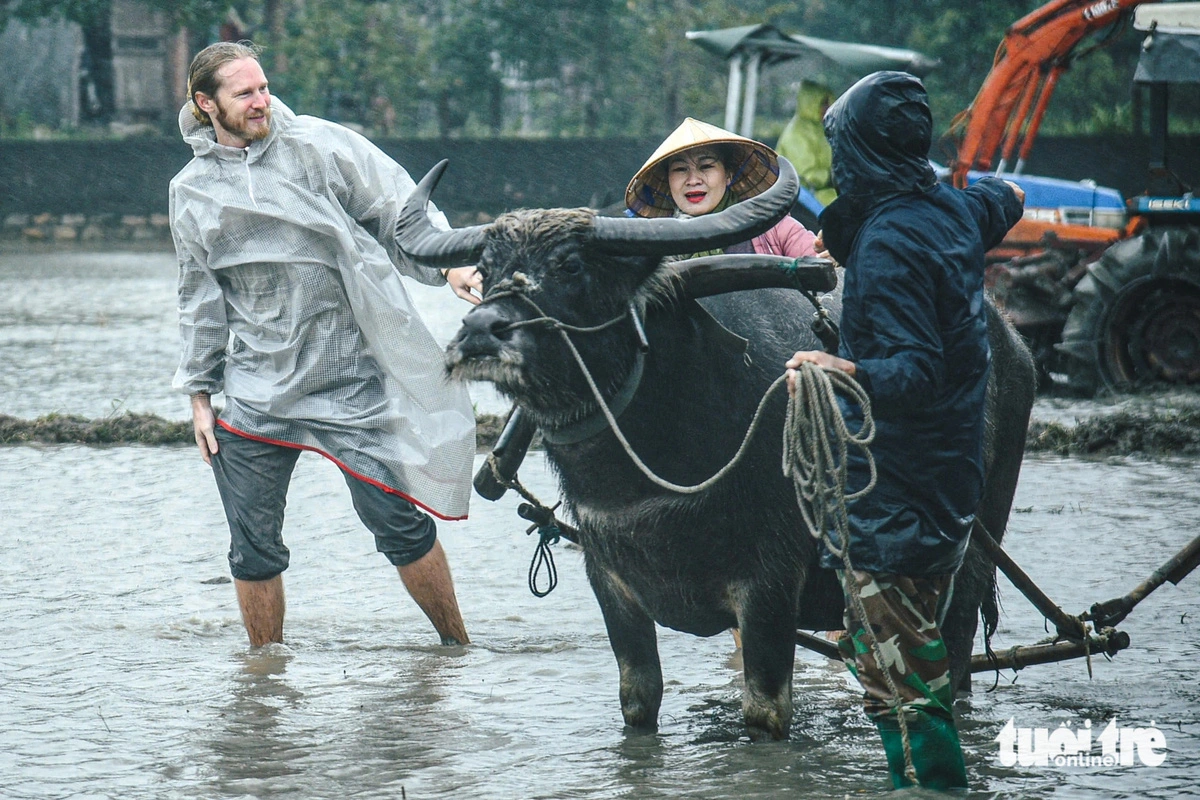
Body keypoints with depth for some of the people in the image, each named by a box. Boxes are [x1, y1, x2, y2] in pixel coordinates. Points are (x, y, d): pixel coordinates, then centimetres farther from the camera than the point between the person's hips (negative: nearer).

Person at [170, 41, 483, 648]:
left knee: (399, 521, -6)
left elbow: (398, 210, -3)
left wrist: (445, 263, -20)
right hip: (256, 391, 3)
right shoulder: (191, 191, 9)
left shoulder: (319, 146, 0)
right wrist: (199, 393, 15)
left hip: (350, 378, -3)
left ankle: (457, 647, 11)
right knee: (254, 547, 4)